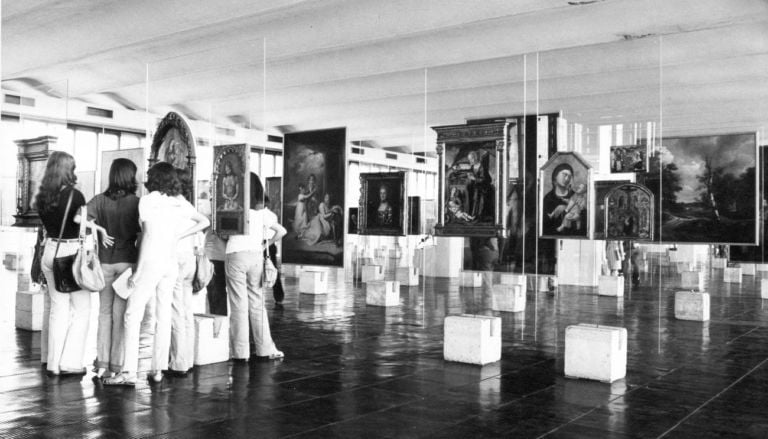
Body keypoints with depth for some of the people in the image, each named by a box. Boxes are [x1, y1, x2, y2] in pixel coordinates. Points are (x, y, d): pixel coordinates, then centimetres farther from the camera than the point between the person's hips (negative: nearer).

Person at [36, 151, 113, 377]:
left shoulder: (42, 197, 4)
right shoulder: (74, 194, -14)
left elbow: (48, 224, 9)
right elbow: (79, 218, -29)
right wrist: (100, 229, -19)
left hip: (50, 251, 6)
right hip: (72, 253, -6)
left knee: (57, 308, 15)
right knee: (81, 309, 6)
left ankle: (53, 363, 21)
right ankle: (70, 362, 3)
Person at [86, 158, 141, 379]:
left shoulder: (100, 200, -1)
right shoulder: (136, 203, -8)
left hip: (105, 261, 2)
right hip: (128, 261, -2)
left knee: (104, 312, 13)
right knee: (121, 313, 5)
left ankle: (102, 362, 10)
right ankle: (117, 365, 8)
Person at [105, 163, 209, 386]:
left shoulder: (147, 201, -5)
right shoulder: (180, 203, 9)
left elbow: (148, 237, -5)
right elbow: (204, 221, 14)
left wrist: (137, 271, 3)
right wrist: (178, 236, 11)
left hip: (151, 262, -5)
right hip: (172, 263, 6)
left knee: (132, 315, -3)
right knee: (163, 317, 8)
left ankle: (129, 372, -8)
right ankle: (158, 369, 12)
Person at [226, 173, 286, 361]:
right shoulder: (263, 212, 5)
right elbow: (281, 231, 5)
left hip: (236, 255, -4)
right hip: (256, 256, 4)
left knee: (239, 305, 2)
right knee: (257, 304, 12)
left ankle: (240, 351, 6)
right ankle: (265, 348, 14)